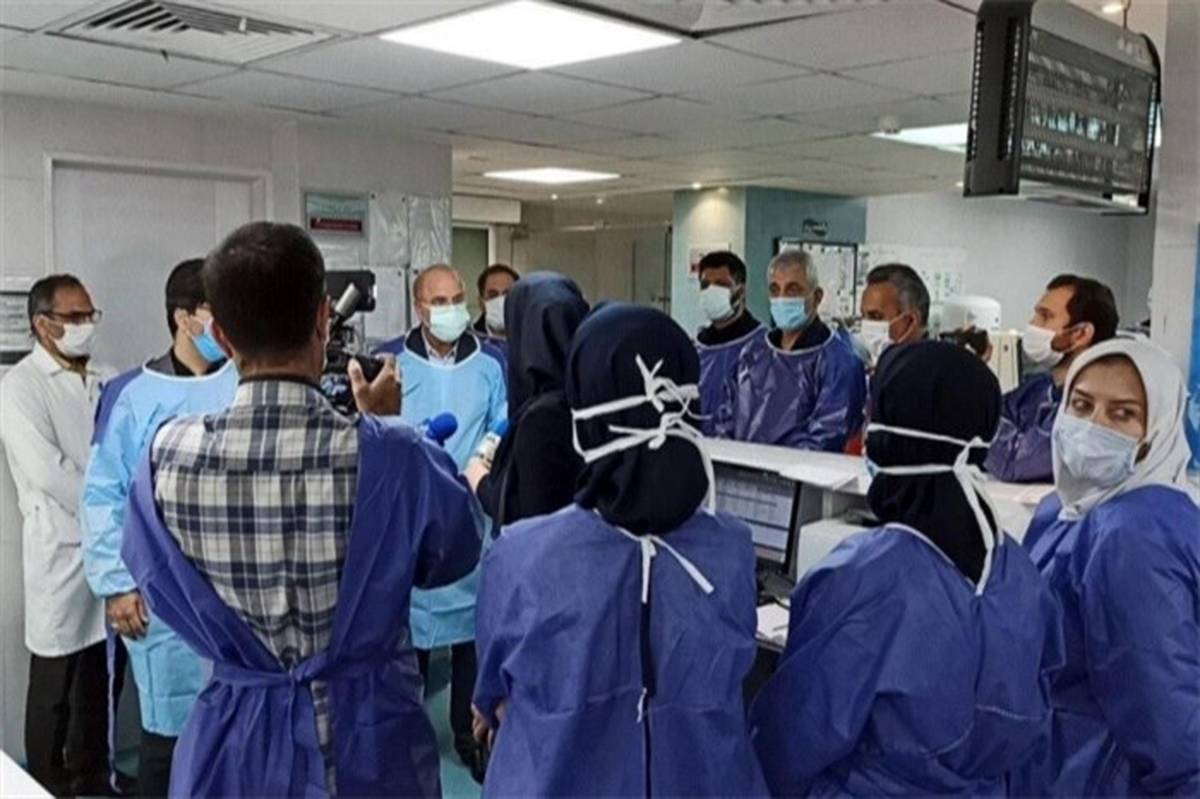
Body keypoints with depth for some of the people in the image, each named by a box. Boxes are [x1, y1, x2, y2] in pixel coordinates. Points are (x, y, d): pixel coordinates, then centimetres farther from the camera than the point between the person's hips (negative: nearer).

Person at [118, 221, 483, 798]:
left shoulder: (168, 455, -15)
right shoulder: (388, 453, -23)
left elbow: (148, 573, 5)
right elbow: (452, 556, -3)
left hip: (232, 738, 2)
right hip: (365, 736, -1)